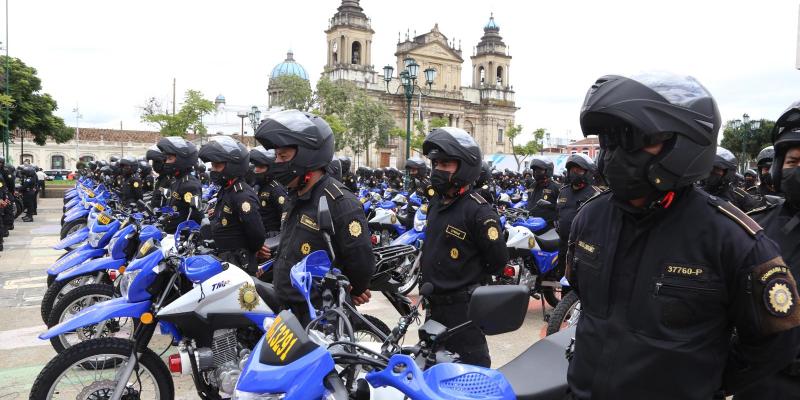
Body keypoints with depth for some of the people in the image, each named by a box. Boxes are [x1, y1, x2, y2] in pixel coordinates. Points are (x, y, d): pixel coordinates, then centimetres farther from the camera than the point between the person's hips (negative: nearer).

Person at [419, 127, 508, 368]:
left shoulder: (478, 210, -19)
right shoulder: (436, 203, 8)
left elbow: (498, 259, -16)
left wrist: (468, 280, -4)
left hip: (462, 308, -9)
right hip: (435, 303, 9)